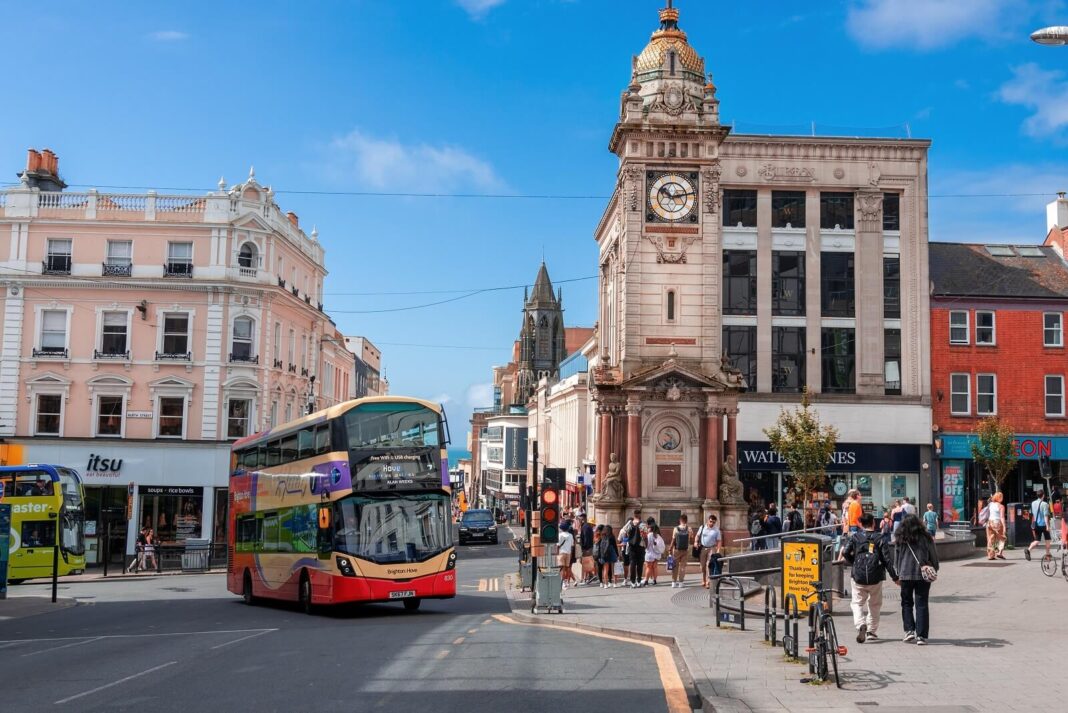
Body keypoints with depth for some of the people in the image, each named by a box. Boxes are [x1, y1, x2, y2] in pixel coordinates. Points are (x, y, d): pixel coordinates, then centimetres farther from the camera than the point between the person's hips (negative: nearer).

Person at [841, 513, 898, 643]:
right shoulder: (880, 539, 1)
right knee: (874, 605, 17)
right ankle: (872, 631, 20)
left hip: (858, 577, 0)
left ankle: (860, 624, -18)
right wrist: (895, 577, 3)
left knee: (857, 603, 7)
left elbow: (845, 553, -7)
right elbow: (887, 559, -3)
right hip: (876, 578, 1)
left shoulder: (855, 537, 2)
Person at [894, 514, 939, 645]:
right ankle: (921, 635, 0)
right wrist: (934, 571, 18)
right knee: (921, 604, 4)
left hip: (905, 575, 0)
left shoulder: (901, 540, 0)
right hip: (923, 575, 0)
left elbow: (896, 558, 5)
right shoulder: (926, 538, -2)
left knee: (906, 603, 15)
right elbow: (934, 556, 4)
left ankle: (909, 630, 4)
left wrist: (897, 574, 15)